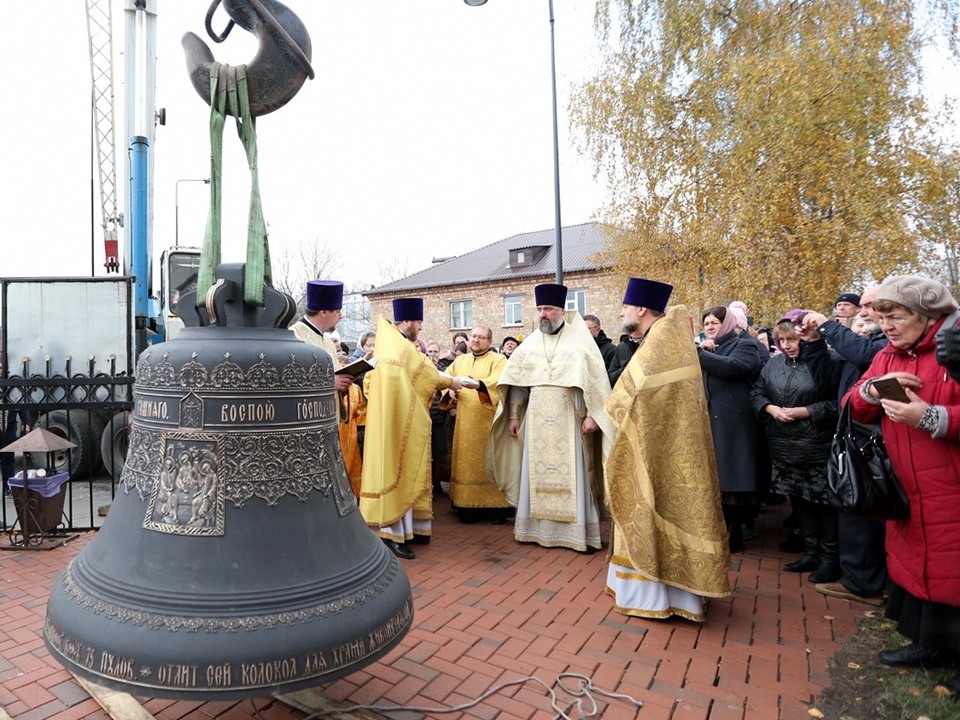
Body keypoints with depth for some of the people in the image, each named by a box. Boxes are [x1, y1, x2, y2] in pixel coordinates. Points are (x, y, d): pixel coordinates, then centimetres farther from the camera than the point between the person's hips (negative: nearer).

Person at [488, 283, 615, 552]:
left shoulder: (579, 340, -1)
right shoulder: (530, 343, 9)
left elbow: (594, 380, -6)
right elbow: (517, 382, 11)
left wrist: (592, 415, -12)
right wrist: (514, 416, 8)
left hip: (568, 418, -3)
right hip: (536, 419, 4)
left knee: (571, 474, 0)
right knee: (536, 472, 7)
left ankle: (578, 531, 9)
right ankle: (537, 527, 17)